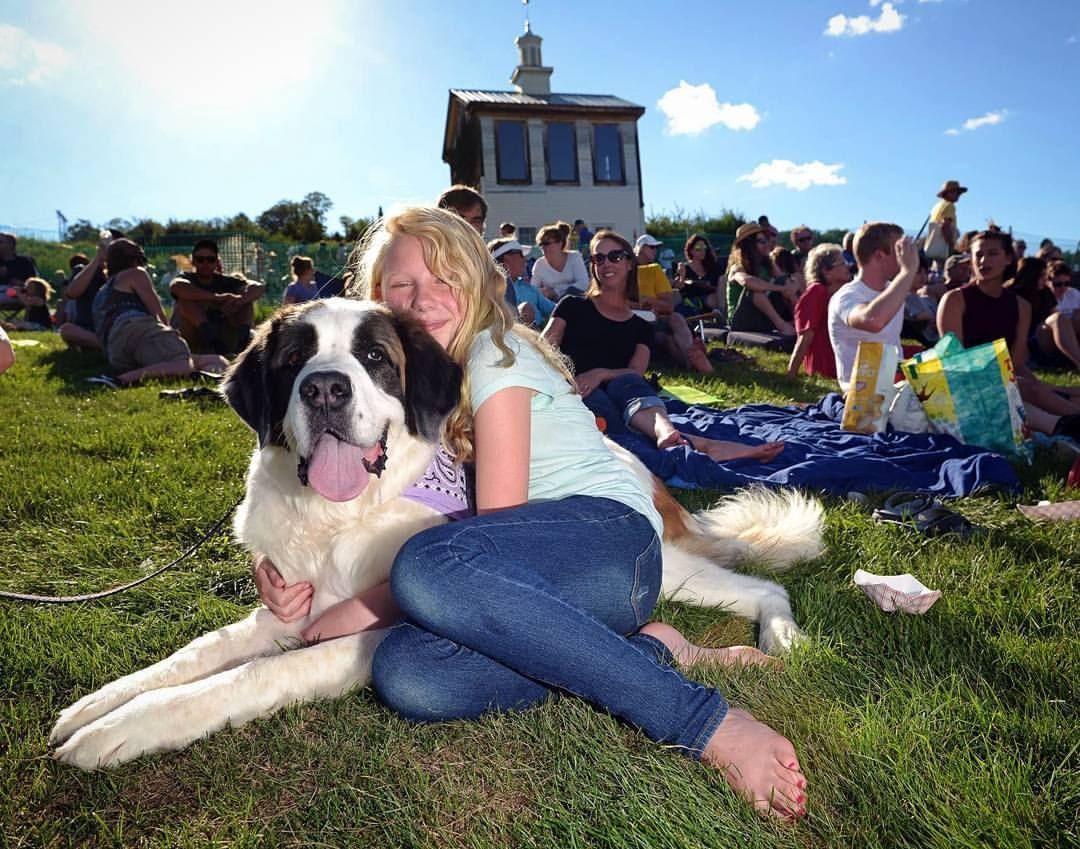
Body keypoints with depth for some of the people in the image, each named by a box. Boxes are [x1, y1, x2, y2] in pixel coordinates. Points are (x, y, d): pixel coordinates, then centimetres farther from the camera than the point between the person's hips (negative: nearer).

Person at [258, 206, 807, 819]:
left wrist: (360, 609, -11)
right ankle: (648, 649, -12)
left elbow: (498, 522, -10)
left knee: (427, 568, -37)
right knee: (404, 676, -25)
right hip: (540, 577, 6)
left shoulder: (494, 350, -3)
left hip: (612, 537, -6)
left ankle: (708, 721, -29)